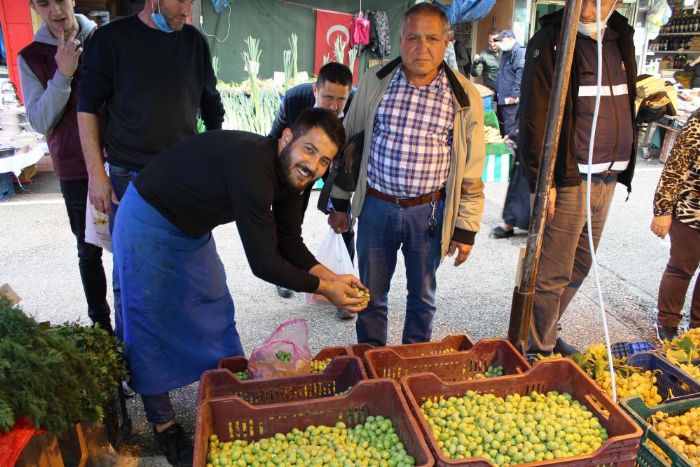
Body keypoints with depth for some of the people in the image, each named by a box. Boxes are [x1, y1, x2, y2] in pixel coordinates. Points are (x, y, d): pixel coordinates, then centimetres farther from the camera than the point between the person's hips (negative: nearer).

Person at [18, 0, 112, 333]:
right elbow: (40, 122, -3)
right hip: (75, 169, 0)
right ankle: (100, 321, 22)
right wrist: (63, 74, -15)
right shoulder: (31, 57, 2)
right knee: (89, 249, 8)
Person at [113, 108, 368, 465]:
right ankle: (163, 425, 20)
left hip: (194, 229, 9)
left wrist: (331, 276, -16)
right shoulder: (252, 166, -38)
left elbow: (289, 244, -2)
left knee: (216, 313, 15)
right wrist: (323, 288, -23)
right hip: (148, 223, -8)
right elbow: (263, 263, -34)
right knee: (152, 327, 2)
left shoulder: (290, 173, -10)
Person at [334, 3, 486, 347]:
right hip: (376, 206, 1)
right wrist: (339, 201, 8)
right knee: (371, 294, 13)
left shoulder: (464, 96, -5)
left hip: (429, 212, 0)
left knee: (422, 296, 17)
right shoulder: (374, 82, -2)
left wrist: (467, 227, -1)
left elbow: (472, 169, -1)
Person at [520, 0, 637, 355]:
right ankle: (540, 352, 15)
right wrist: (541, 180, -17)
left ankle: (546, 335, 32)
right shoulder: (551, 40, -8)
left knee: (579, 268, 15)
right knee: (552, 274, -2)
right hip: (568, 180, -7)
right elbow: (534, 118, -14)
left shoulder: (620, 38, 13)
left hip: (608, 179, 7)